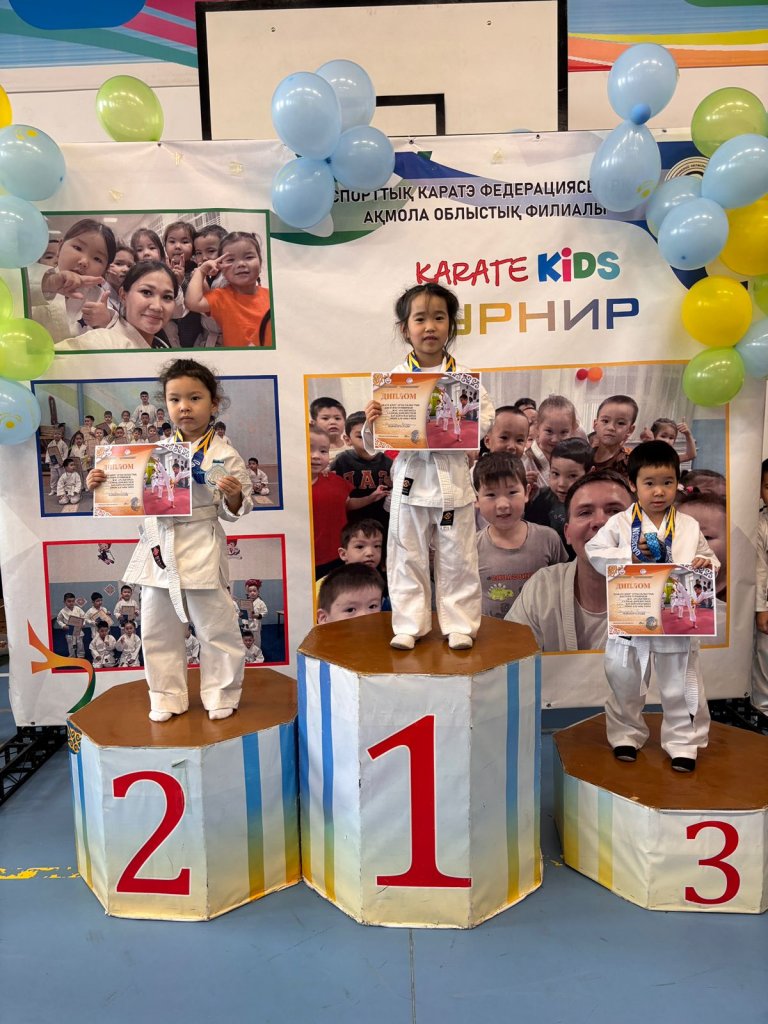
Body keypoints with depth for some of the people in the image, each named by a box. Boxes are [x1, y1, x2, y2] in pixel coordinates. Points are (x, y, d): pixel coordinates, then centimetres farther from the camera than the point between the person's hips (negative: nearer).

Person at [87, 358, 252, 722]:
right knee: (157, 631, 13)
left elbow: (234, 511, -4)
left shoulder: (224, 455, -5)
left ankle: (221, 695, 24)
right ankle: (167, 698, 30)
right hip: (158, 549, 5)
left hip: (200, 552, -5)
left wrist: (234, 495, -25)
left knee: (215, 627, 4)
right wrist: (102, 483, 0)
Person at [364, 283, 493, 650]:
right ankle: (409, 625, 22)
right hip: (410, 477, 0)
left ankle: (460, 624, 22)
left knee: (457, 557, 8)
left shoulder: (464, 376, 1)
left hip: (453, 475, 0)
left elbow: (486, 416, 1)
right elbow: (374, 444, 1)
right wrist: (371, 423, -20)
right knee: (407, 557, 8)